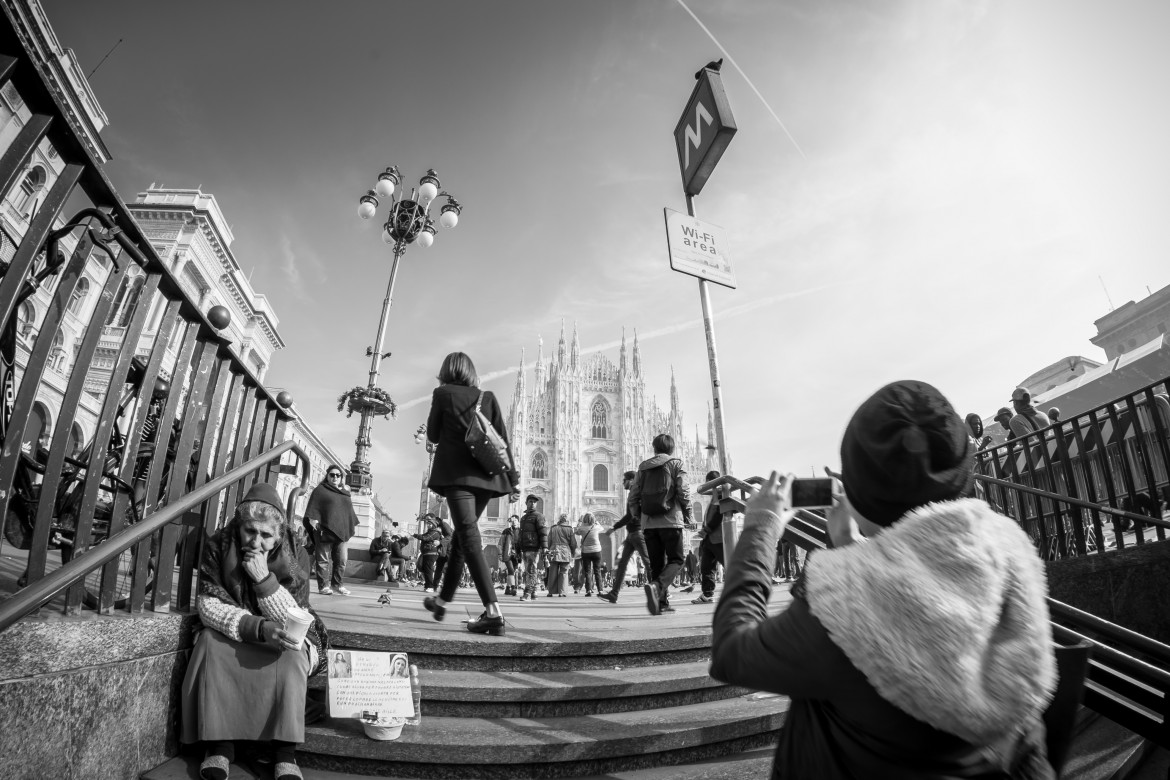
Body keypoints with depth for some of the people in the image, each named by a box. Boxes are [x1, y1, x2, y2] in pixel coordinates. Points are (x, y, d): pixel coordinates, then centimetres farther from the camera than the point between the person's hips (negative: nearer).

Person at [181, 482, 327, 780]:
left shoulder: (297, 556, -17)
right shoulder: (218, 546, -14)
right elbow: (207, 604, -20)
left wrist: (264, 579, -34)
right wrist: (258, 627, -37)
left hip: (279, 641, -1)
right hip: (231, 635, 1)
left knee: (291, 651, -33)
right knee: (211, 641, -30)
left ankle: (285, 750, -28)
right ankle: (220, 742, -26)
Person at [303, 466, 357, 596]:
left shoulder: (345, 493, 22)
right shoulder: (320, 490, 7)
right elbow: (313, 509, -1)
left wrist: (352, 527, 17)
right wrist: (314, 522, -14)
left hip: (341, 532, 4)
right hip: (324, 530, -4)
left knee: (341, 560, 2)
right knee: (324, 560, -4)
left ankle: (337, 584, 13)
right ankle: (323, 586, 0)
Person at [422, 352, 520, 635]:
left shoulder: (443, 393, 4)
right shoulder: (487, 397, 12)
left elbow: (433, 436, 9)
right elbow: (503, 438, 7)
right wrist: (512, 477, 7)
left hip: (456, 473, -5)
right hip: (485, 474, 5)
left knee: (469, 536, -12)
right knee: (462, 535, 17)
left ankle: (492, 612, -23)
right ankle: (443, 600, 31)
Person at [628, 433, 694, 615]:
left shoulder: (643, 467, 11)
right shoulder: (675, 464, 2)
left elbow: (633, 495, 7)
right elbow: (683, 492, -6)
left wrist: (637, 515, 19)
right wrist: (688, 517, 4)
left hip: (648, 523, 4)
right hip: (670, 521, -3)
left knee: (656, 564, 12)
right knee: (676, 560, 4)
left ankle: (662, 602, 8)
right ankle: (657, 586, -21)